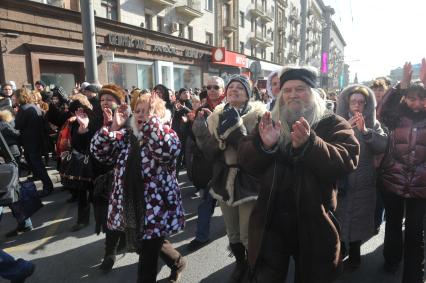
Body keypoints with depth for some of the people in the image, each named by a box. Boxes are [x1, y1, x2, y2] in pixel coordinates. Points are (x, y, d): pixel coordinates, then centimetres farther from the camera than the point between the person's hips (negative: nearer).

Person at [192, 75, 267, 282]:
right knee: (232, 233, 19)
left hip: (248, 181, -4)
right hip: (225, 180, 5)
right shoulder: (216, 116, 5)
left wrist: (236, 129, -26)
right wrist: (219, 136, -19)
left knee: (248, 236, 3)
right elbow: (209, 153, -2)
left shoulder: (258, 115, -9)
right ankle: (240, 264, 45)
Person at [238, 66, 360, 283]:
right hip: (270, 220, 2)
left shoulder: (332, 124, -1)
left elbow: (347, 161, -17)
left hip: (314, 222, -1)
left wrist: (309, 143, -33)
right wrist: (264, 145, -24)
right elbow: (245, 161, -2)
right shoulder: (270, 122, 7)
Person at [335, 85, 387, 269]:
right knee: (339, 217, 9)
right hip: (340, 180, 0)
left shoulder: (373, 124, 5)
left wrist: (365, 131, -23)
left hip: (363, 183, 0)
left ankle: (354, 255, 27)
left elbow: (383, 146, -10)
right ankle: (340, 248, 33)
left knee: (358, 220, 7)